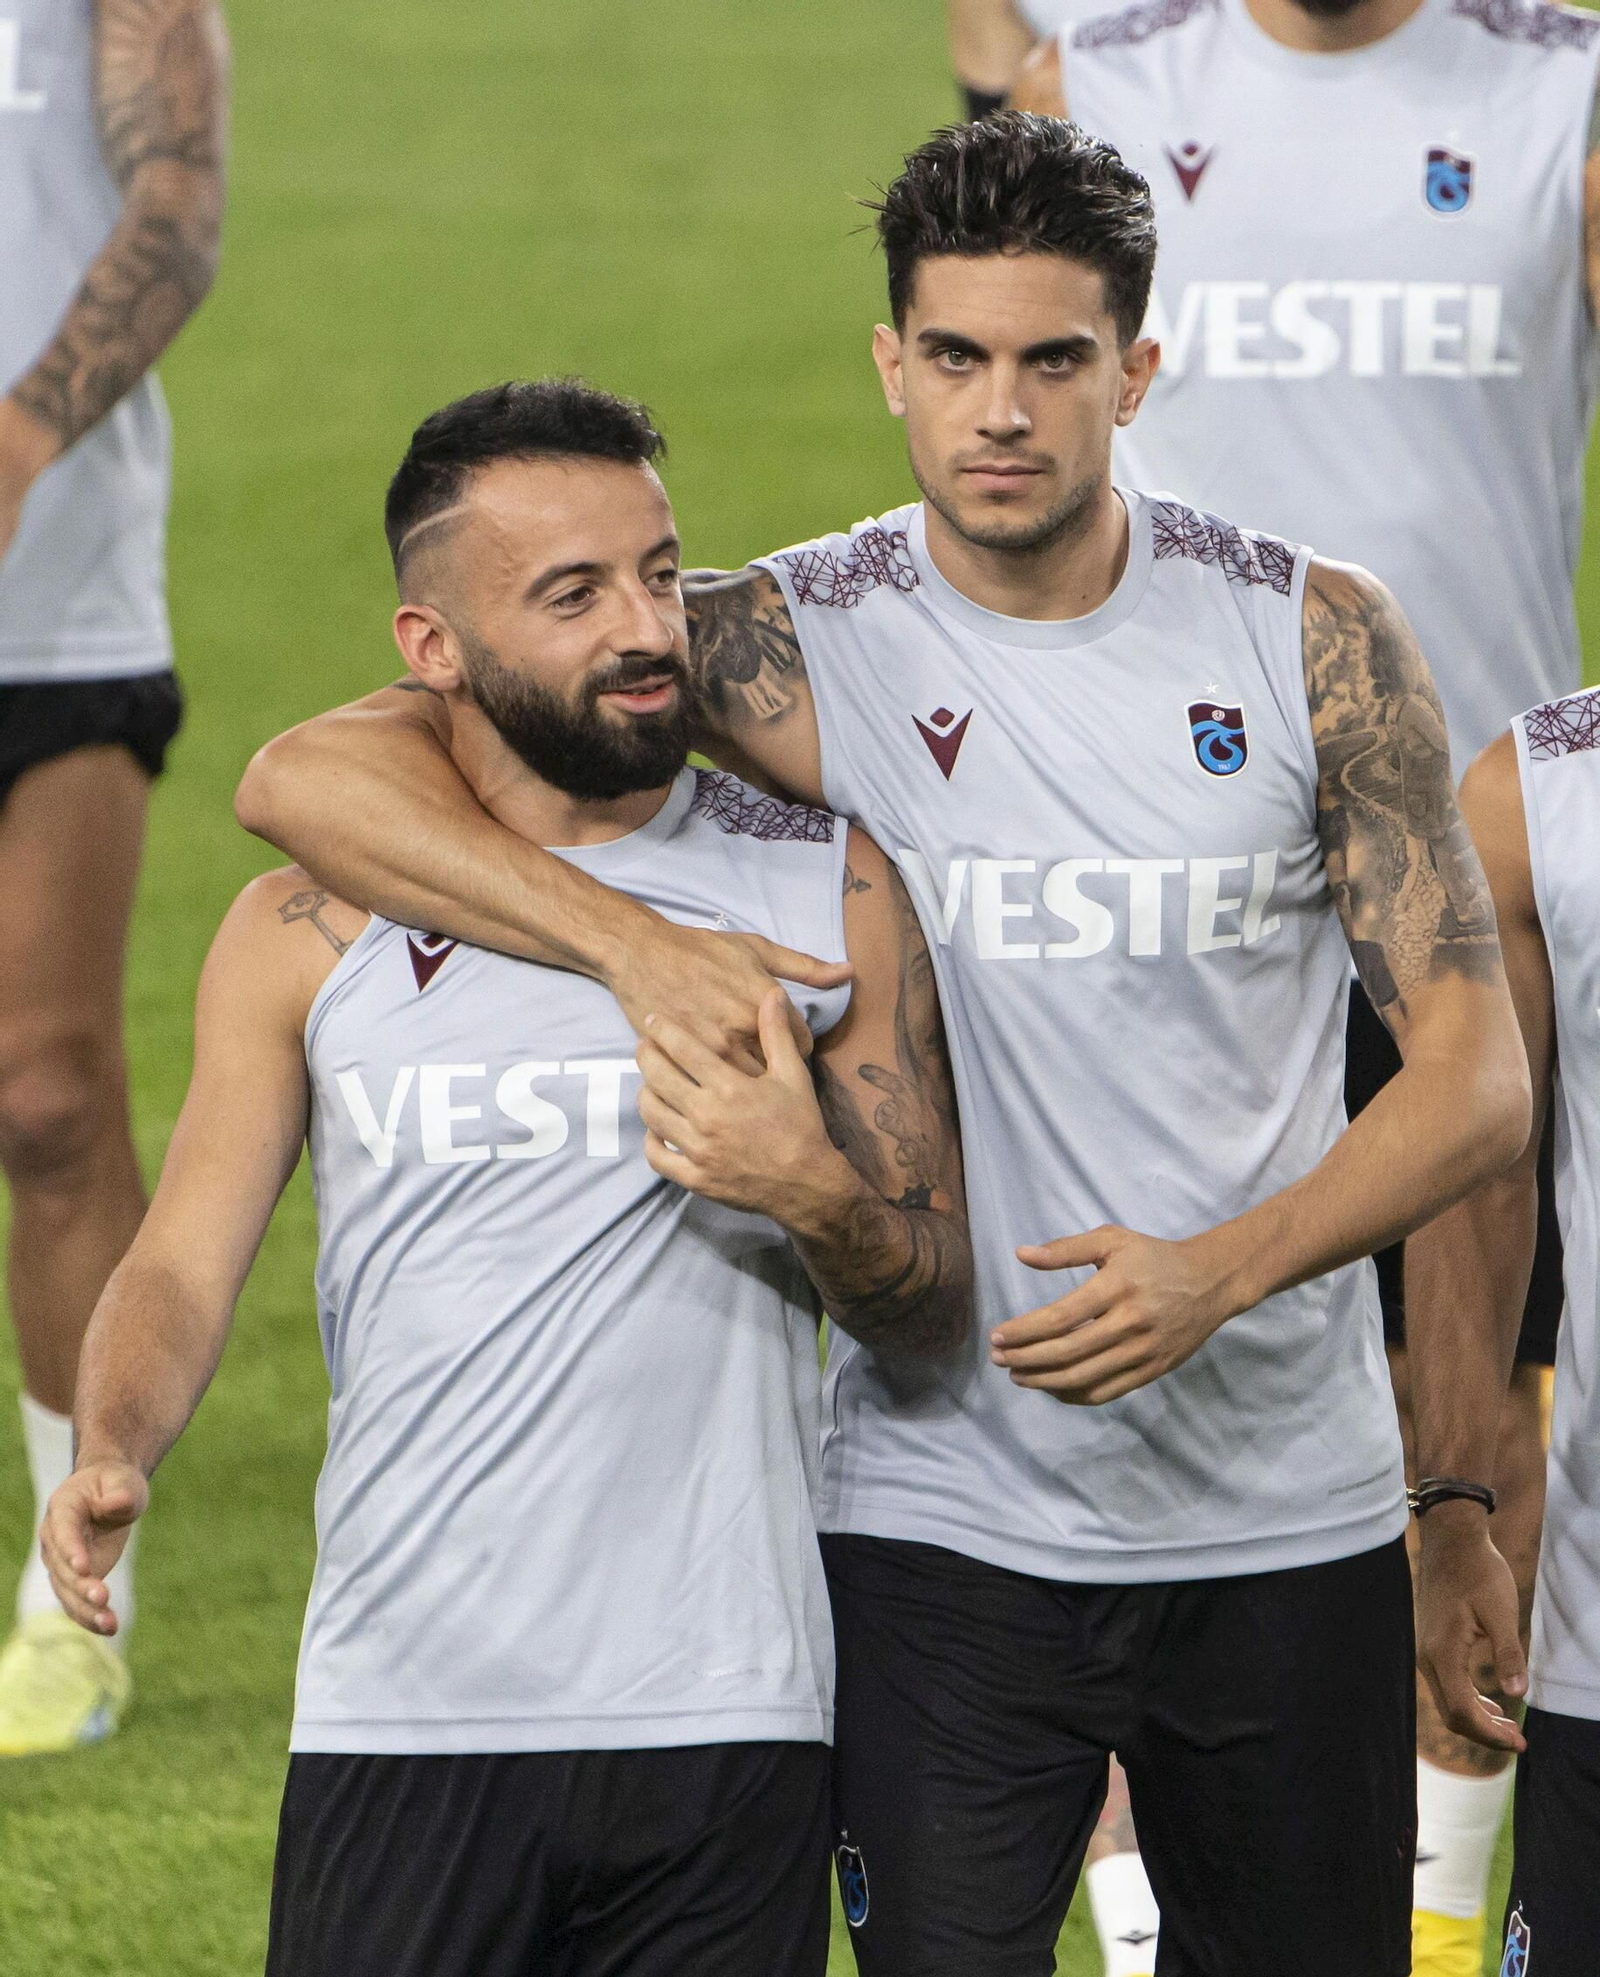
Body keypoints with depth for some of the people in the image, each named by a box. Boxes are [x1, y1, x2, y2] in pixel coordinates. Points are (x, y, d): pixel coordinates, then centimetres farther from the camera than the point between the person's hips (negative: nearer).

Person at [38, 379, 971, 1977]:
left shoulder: (825, 888, 6)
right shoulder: (313, 930, 6)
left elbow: (933, 1318, 8)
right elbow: (182, 1263, 7)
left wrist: (814, 1196, -14)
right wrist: (108, 1458, -14)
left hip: (721, 1723, 1)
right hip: (400, 1716, -1)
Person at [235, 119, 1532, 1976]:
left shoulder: (1311, 639, -1)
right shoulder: (794, 650, -6)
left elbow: (1478, 1070, -2)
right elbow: (306, 775, -12)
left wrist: (1224, 1267, -19)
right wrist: (634, 943, -26)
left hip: (1293, 1524, 2)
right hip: (944, 1523, -2)